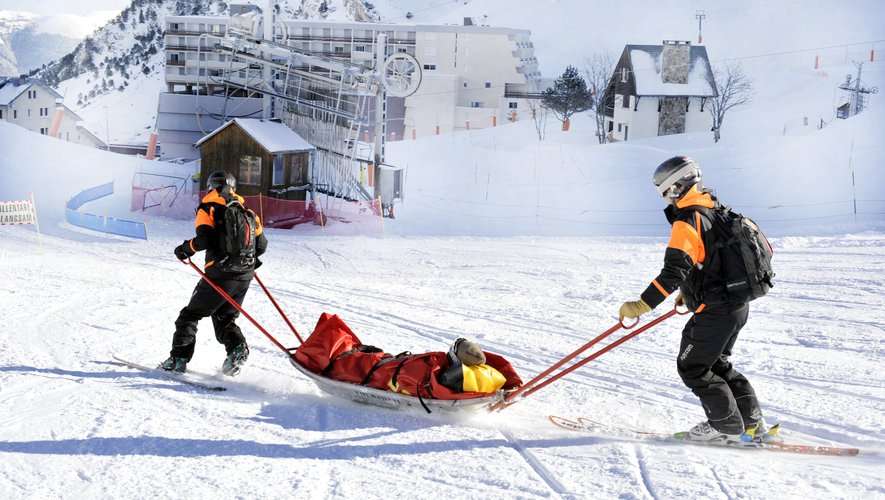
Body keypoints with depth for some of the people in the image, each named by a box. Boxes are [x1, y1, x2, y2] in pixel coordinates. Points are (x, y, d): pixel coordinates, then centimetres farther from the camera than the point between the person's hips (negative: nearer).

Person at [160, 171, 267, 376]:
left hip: (220, 274, -5)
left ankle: (179, 358, 3)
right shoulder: (247, 211, 14)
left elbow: (205, 239, -17)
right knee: (224, 318, 19)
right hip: (245, 276, 5)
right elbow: (261, 244, 11)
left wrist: (186, 248, 1)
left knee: (191, 314, 10)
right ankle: (237, 347, -7)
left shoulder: (208, 208, -1)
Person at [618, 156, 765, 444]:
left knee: (692, 367, 5)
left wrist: (642, 305, -30)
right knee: (716, 364, 22)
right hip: (738, 306, 9)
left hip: (714, 311, -9)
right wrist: (692, 291, 32)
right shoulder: (717, 211, 12)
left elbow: (674, 272, -28)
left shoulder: (686, 223, -18)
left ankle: (727, 427, 8)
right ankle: (751, 422, 20)